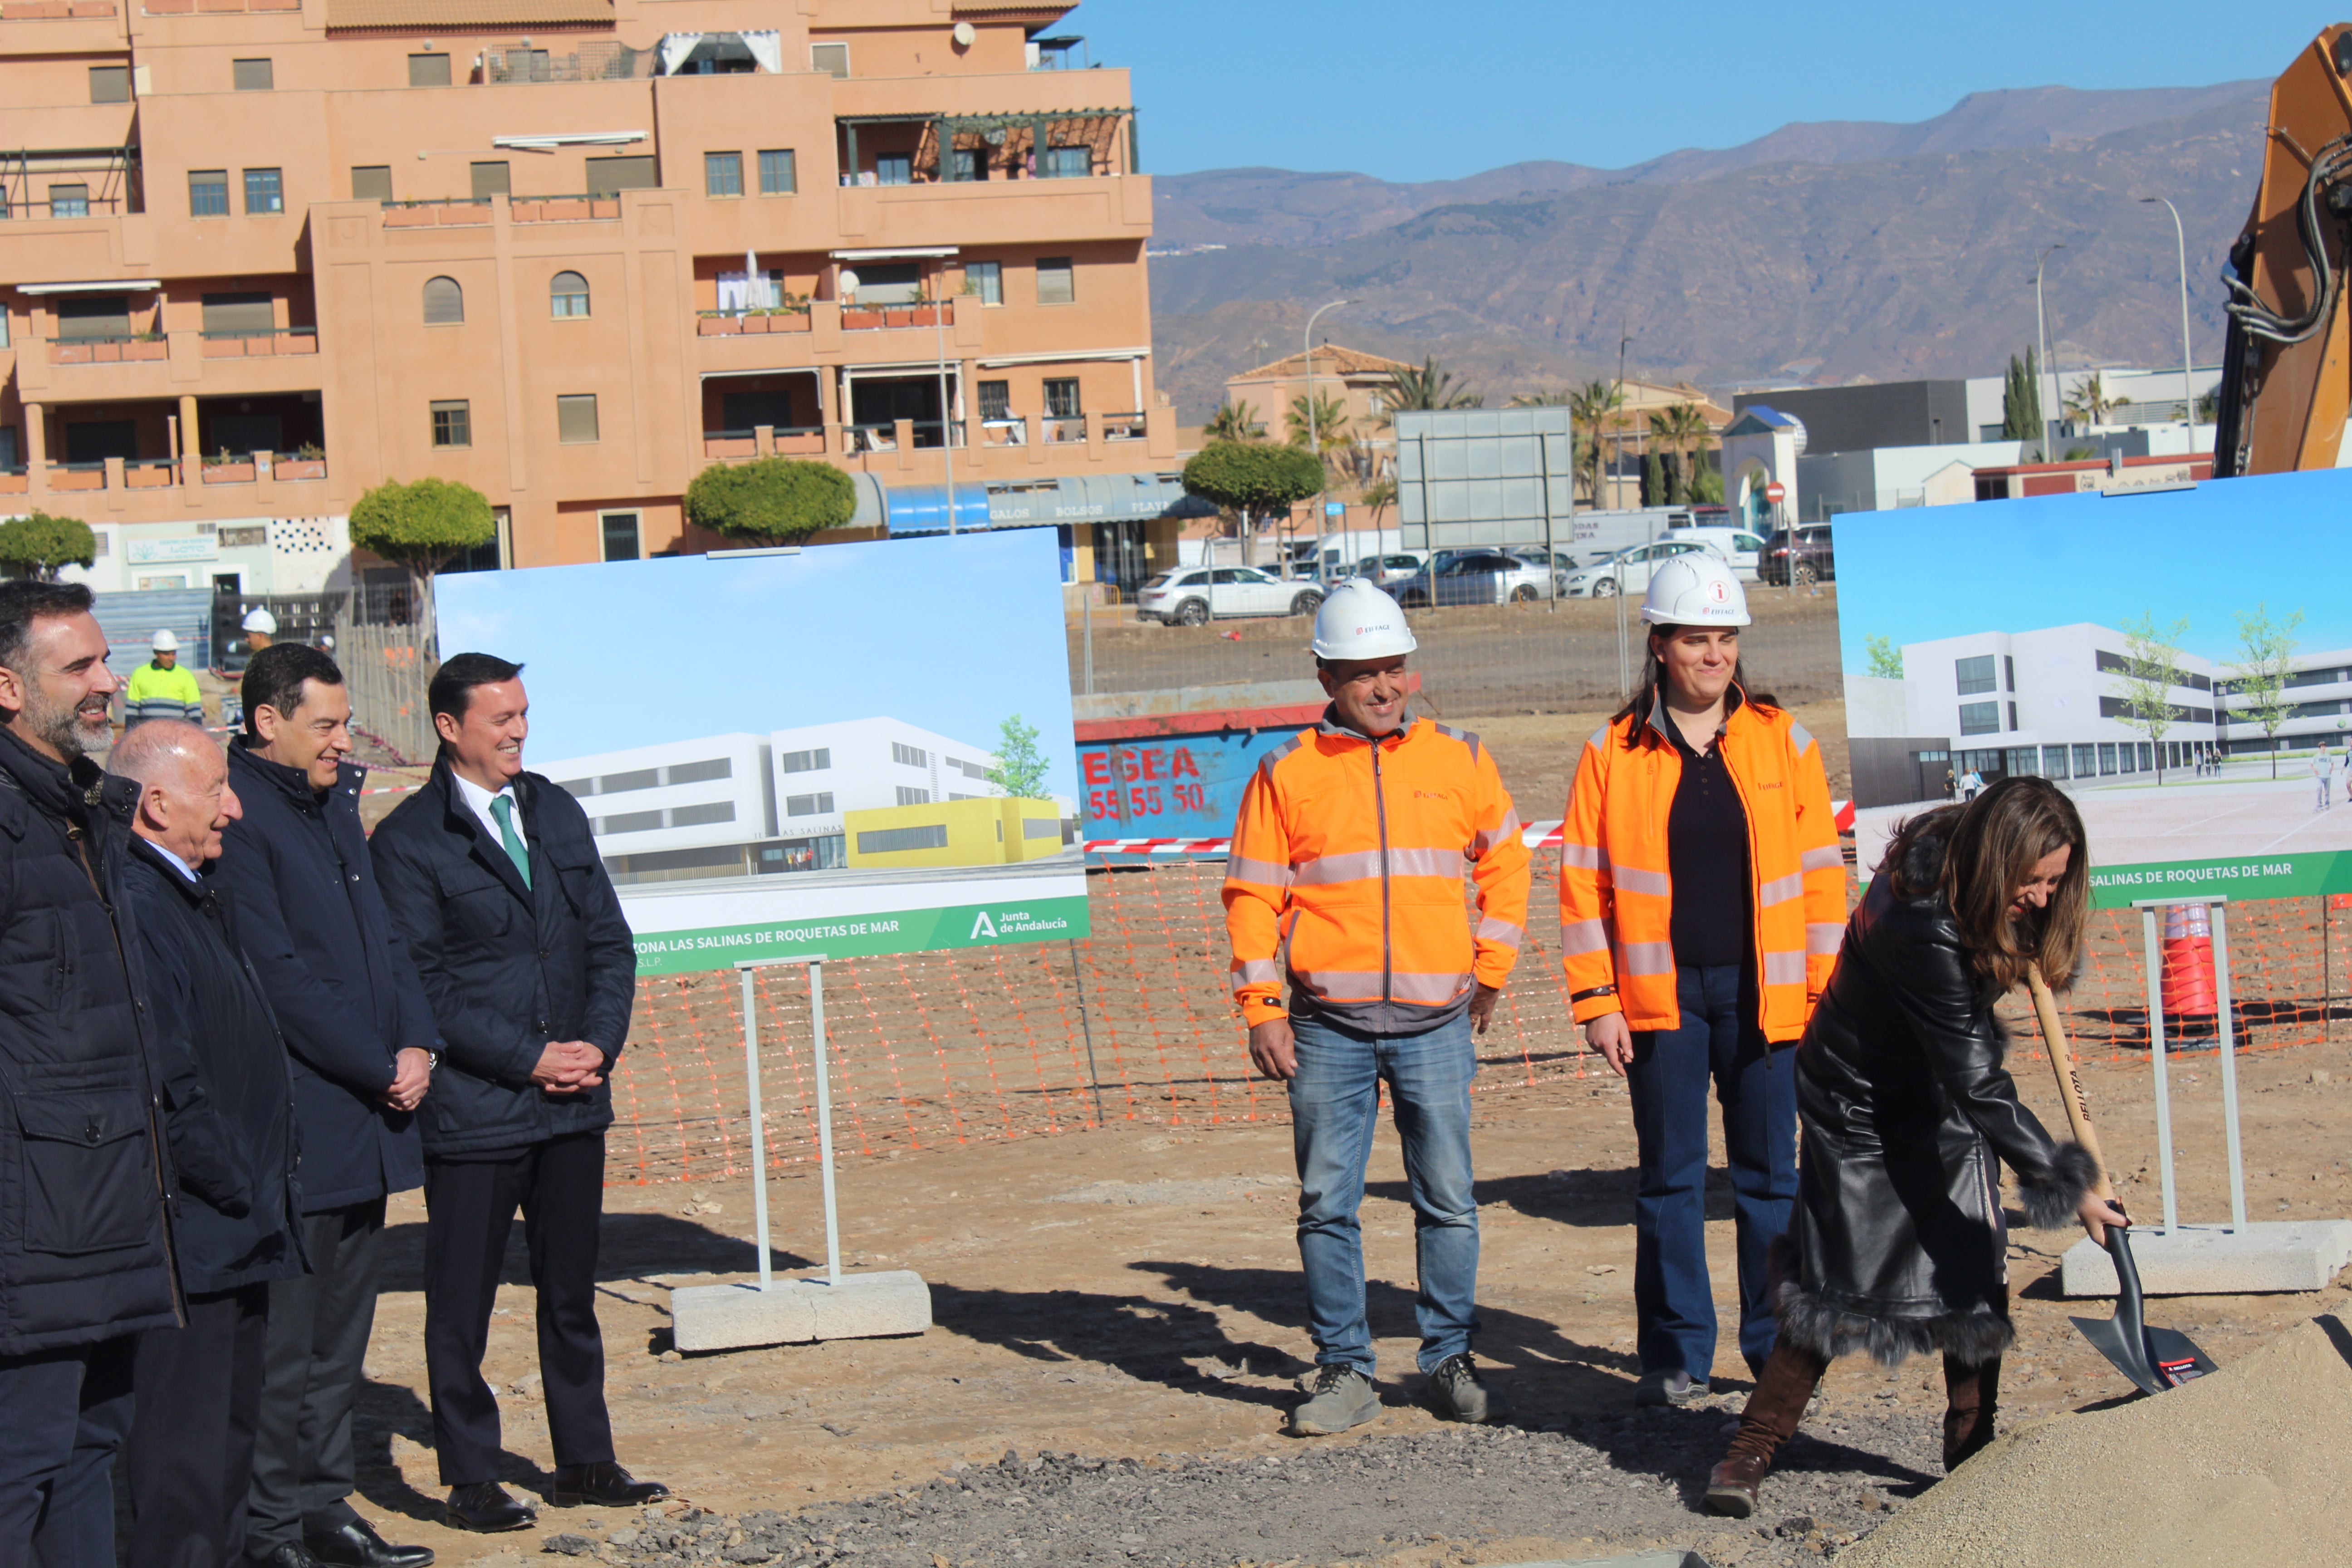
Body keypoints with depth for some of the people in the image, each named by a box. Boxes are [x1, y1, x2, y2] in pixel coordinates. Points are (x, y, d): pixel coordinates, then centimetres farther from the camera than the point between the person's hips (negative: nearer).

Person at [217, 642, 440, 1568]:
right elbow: (278, 974, -17)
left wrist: (416, 1042, 3)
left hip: (365, 1118, 9)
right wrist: (378, 1071, -12)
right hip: (296, 1126, -9)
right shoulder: (239, 816, -13)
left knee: (340, 1335, 14)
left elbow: (380, 935, 20)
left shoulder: (335, 802, 16)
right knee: (283, 1343, -2)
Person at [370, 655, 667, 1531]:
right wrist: (530, 1059, -15)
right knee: (461, 1305, 3)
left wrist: (599, 1043, -4)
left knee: (572, 1293, 14)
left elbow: (610, 940, 12)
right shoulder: (408, 841, -8)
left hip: (573, 1103, 6)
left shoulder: (557, 815, 12)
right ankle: (470, 1481, 13)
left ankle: (585, 1464, 24)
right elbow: (423, 984, -12)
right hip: (472, 1113, -6)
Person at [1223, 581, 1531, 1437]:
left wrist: (1491, 967, 13)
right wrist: (1261, 1010, -2)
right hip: (1327, 1027, -1)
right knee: (1327, 1204, 2)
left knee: (1447, 1200, 2)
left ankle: (1449, 1359, 14)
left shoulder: (1459, 760, 7)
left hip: (1436, 1021, 1)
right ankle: (1343, 1369, 10)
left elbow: (1504, 859, 19)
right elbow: (1252, 894, 4)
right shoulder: (1287, 774, 3)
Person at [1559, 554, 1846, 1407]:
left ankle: (1779, 1342, 16)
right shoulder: (1613, 754, 2)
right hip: (1661, 994, -1)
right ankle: (1675, 1358, 10)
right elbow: (1585, 880, 3)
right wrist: (1595, 999, -3)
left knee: (1771, 1170, 6)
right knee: (1670, 1176, 3)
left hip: (1763, 992, 1)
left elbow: (1821, 871, 7)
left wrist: (1827, 988, 2)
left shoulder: (1782, 742, 6)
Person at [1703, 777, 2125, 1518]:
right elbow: (1978, 1082, -33)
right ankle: (1751, 1452, 7)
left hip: (1941, 1100, 7)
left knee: (1975, 1271, 1)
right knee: (1842, 1286, -5)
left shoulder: (1954, 852, -14)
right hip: (1863, 1104, -7)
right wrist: (2065, 1186, -31)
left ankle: (1971, 1453, 11)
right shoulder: (1922, 928, -37)